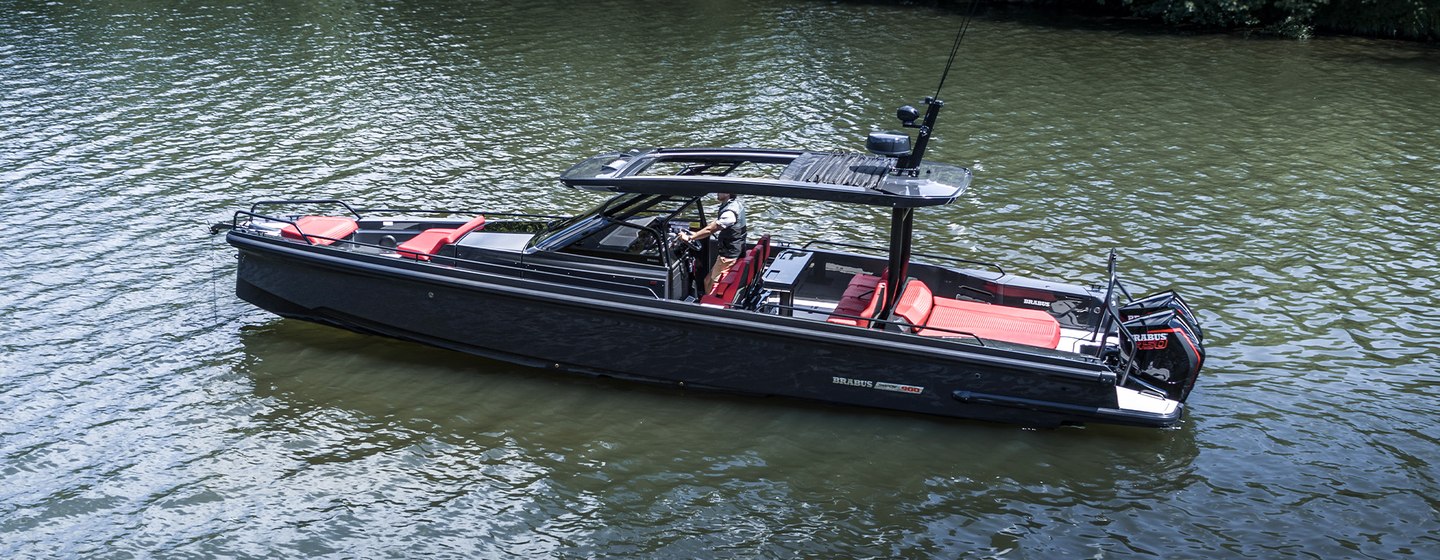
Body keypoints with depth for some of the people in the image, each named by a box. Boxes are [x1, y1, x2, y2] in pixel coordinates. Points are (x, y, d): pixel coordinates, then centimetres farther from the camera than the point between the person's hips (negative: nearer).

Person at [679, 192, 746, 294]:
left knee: (709, 282, -1)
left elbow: (710, 230, -28)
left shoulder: (730, 212, -29)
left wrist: (689, 237, -22)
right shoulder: (736, 203, 1)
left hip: (729, 254, -10)